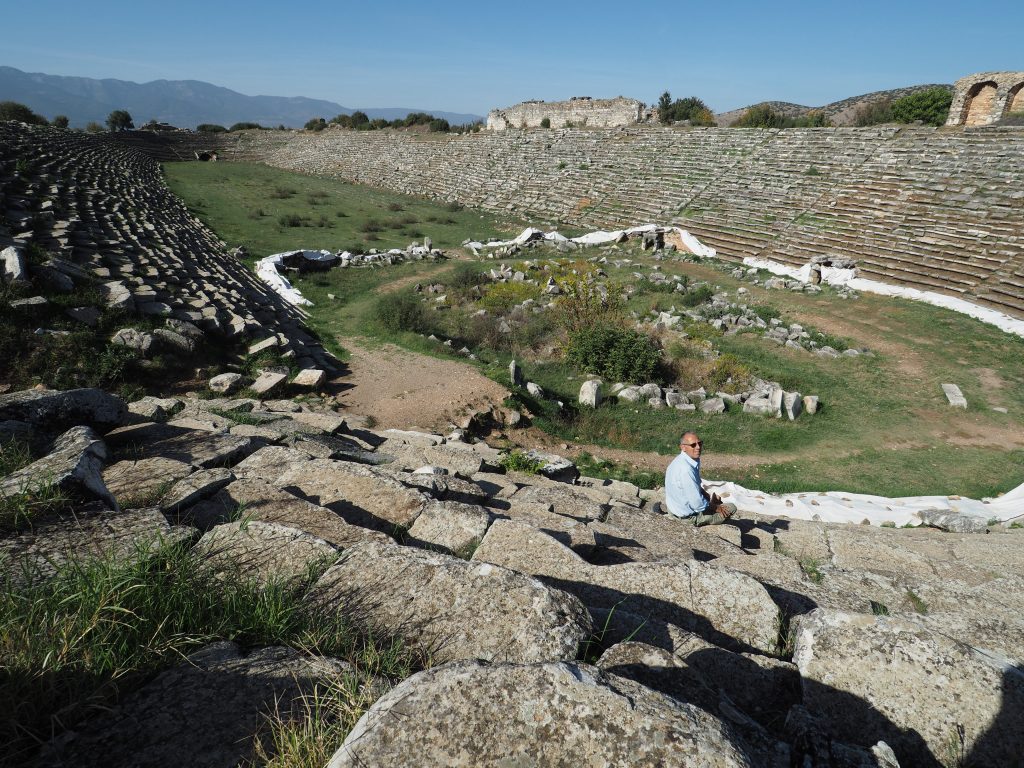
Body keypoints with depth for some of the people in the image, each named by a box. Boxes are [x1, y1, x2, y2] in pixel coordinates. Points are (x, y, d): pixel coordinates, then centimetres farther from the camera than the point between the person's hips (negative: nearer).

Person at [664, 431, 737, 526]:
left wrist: (710, 497, 2)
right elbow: (698, 505, -29)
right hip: (689, 516, -9)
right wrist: (715, 508, -12)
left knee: (716, 498, 29)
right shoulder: (686, 469, -34)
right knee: (731, 508, 3)